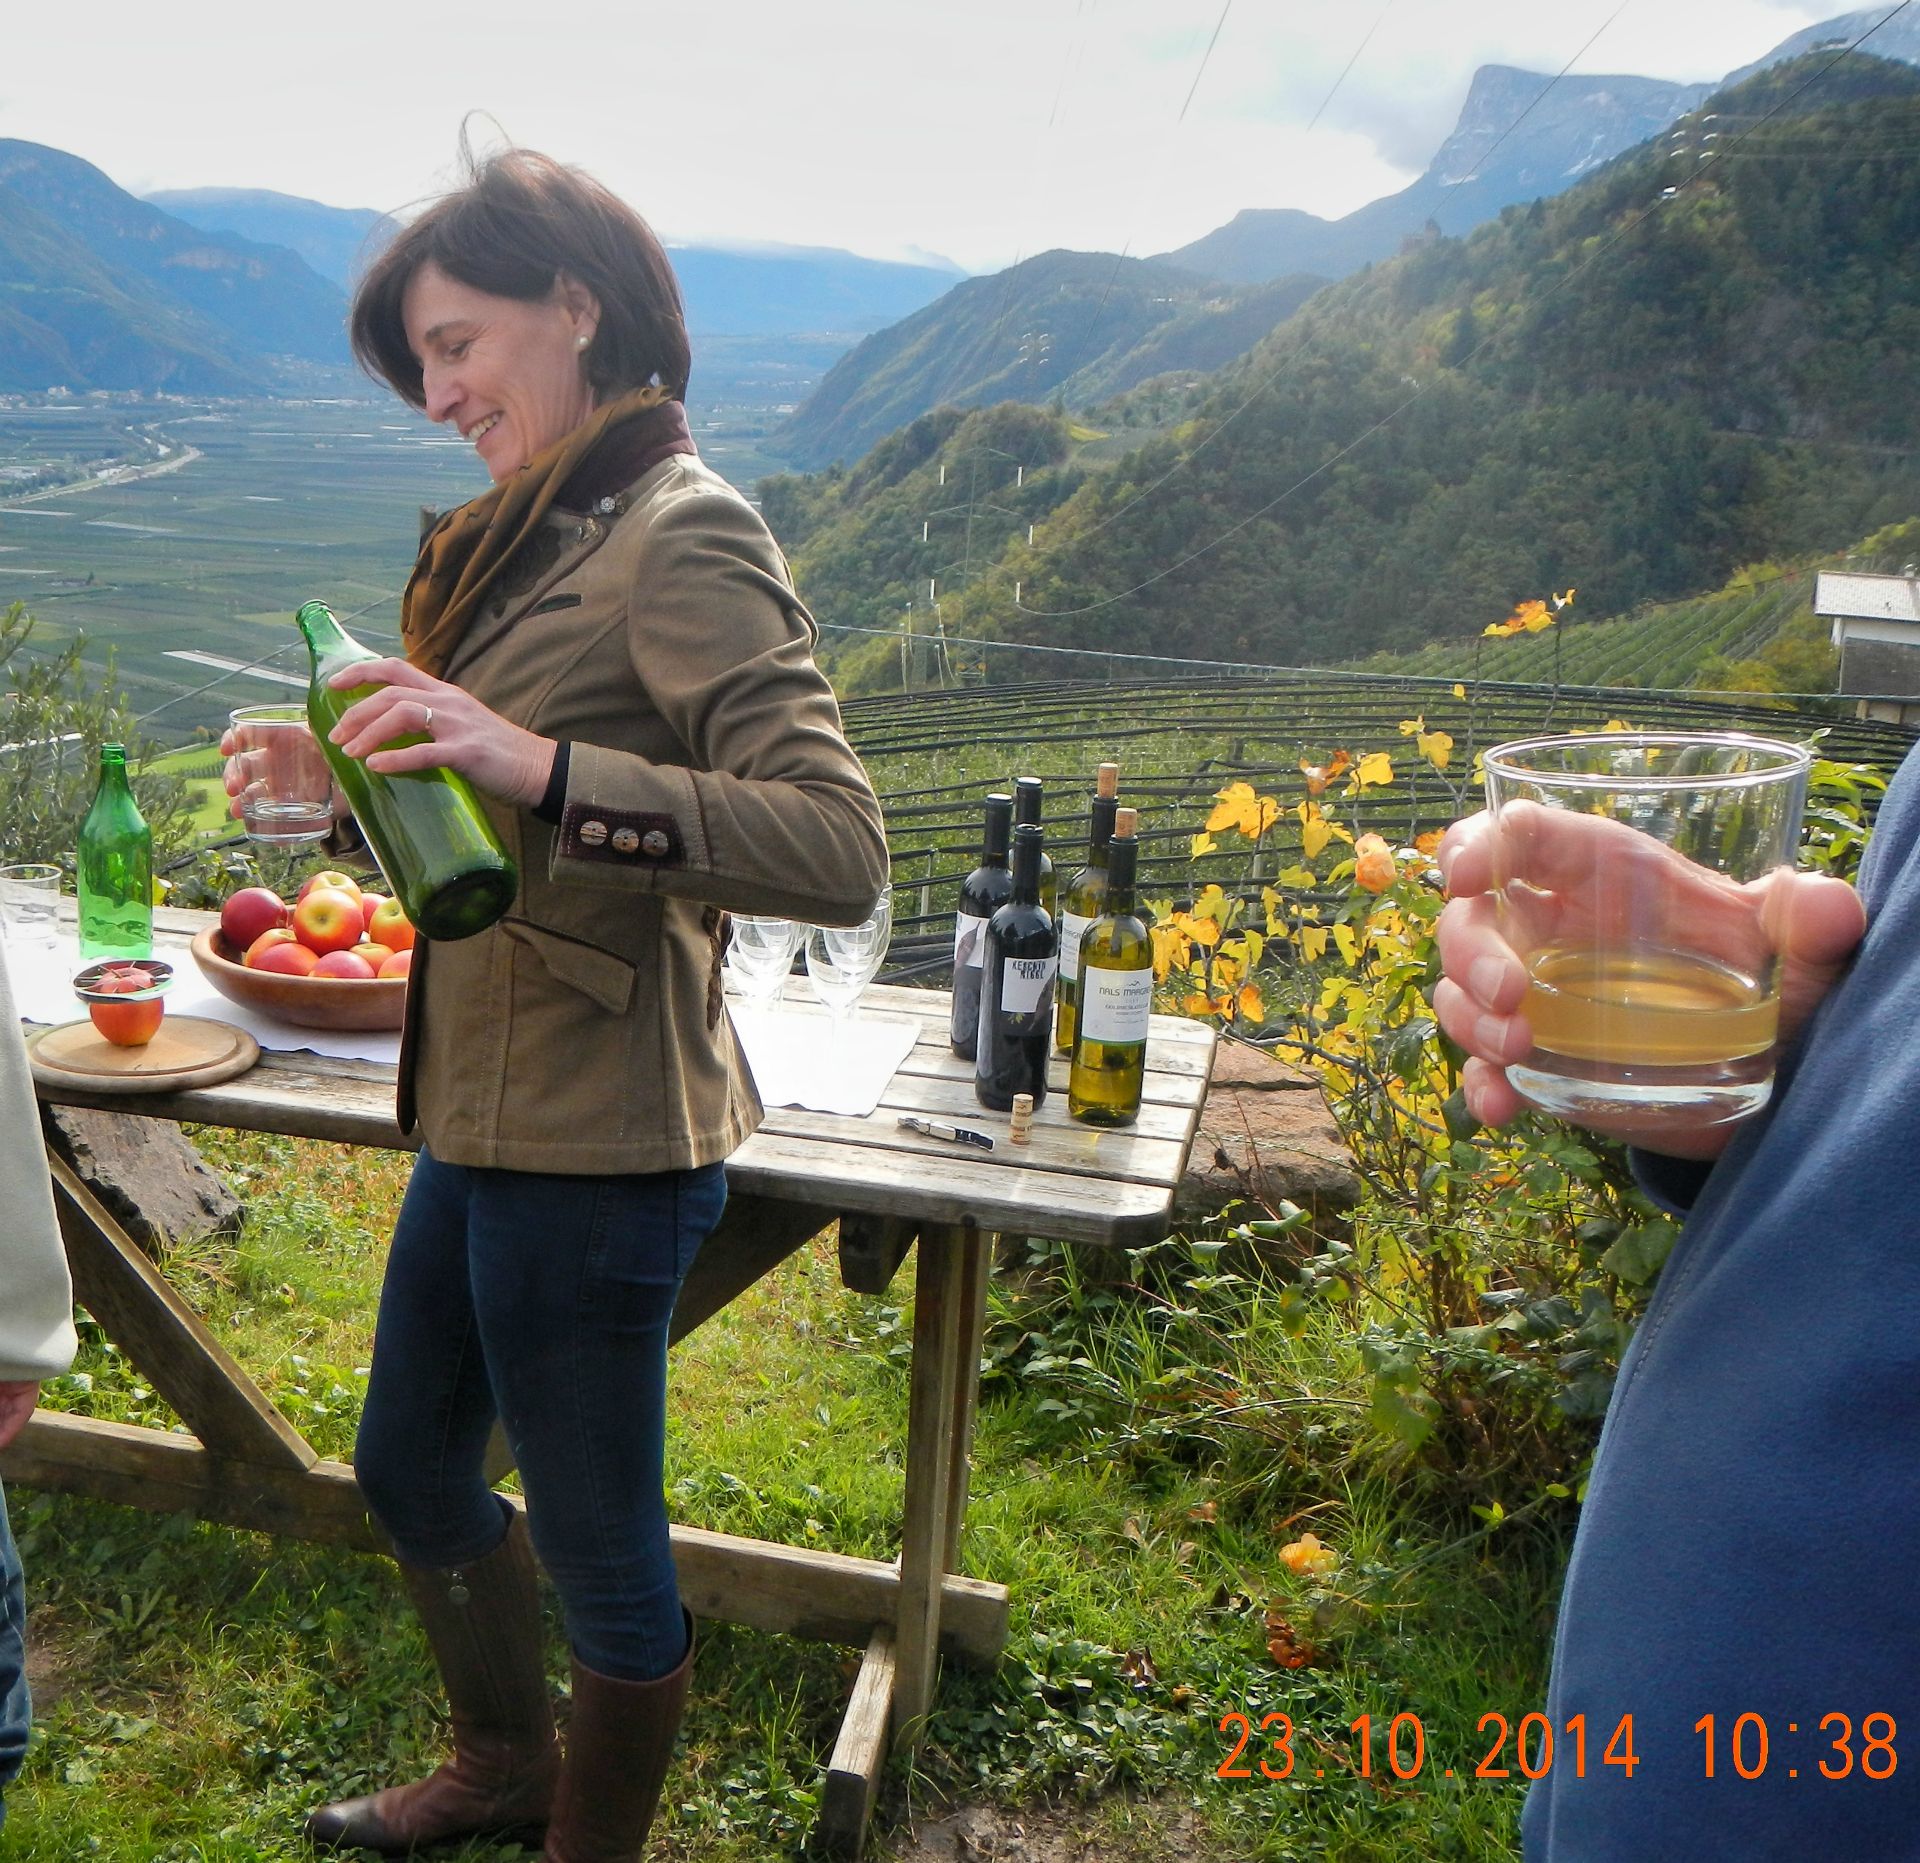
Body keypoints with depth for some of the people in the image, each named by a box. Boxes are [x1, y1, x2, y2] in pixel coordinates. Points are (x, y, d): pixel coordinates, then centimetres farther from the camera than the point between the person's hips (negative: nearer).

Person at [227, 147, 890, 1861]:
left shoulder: (683, 535, -17)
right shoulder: (550, 529, 11)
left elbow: (840, 850, -28)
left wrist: (541, 765, -34)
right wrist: (358, 776, 7)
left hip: (596, 1142, -10)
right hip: (489, 1113, 10)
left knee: (596, 1545, 11)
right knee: (411, 1465, 26)